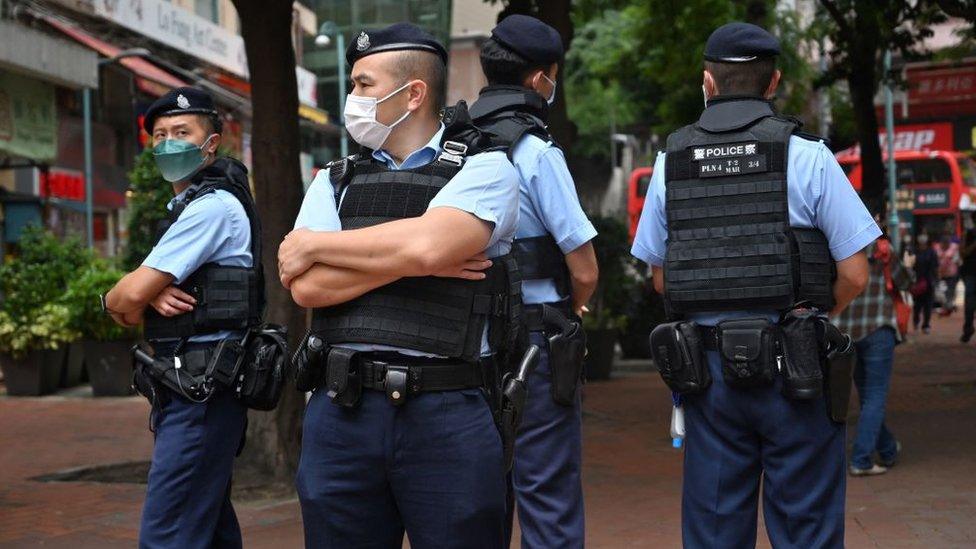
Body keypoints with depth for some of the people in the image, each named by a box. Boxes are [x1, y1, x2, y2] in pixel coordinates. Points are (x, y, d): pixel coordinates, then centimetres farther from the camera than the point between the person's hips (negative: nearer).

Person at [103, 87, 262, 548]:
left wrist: (116, 301, 5)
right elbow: (136, 296, 13)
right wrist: (150, 295, -10)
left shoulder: (212, 206, -12)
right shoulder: (188, 208, 20)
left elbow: (129, 296, -17)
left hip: (202, 392, -11)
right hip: (188, 389, 11)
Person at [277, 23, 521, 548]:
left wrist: (315, 243, -4)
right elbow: (306, 286, 0)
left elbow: (427, 243, -16)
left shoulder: (484, 169, 3)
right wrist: (413, 261, -9)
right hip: (340, 411, 4)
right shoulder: (335, 181, 15)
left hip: (446, 413, -3)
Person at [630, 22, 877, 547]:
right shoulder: (806, 156, -5)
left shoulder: (671, 161, 4)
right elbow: (854, 274, -5)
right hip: (793, 367, -3)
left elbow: (660, 277, 9)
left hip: (707, 369, 3)